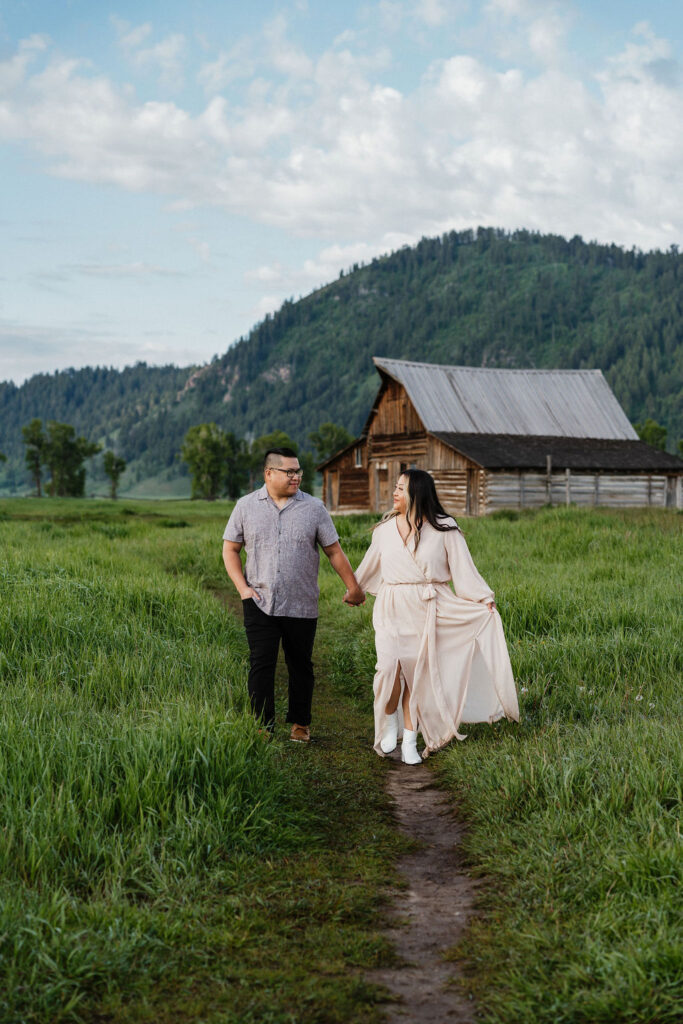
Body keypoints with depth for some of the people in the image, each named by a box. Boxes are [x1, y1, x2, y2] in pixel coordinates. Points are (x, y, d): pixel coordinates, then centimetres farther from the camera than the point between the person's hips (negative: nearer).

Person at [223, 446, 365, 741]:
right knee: (261, 665, -4)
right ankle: (263, 726, 2)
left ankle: (301, 722, 24)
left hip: (301, 606, 0)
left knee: (300, 666, 9)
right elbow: (230, 549, 9)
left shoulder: (314, 507, 3)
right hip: (260, 604, 0)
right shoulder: (246, 506, 4)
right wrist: (242, 587, -3)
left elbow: (334, 551, 7)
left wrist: (353, 587, 9)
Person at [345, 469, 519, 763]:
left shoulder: (444, 529, -2)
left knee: (417, 671, 1)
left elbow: (463, 568, -1)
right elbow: (370, 564, 23)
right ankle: (391, 724, 11)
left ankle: (410, 741, 12)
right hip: (391, 607, 2)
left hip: (425, 609, -2)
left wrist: (485, 599, -9)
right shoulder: (385, 528, 8)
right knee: (389, 667, -14)